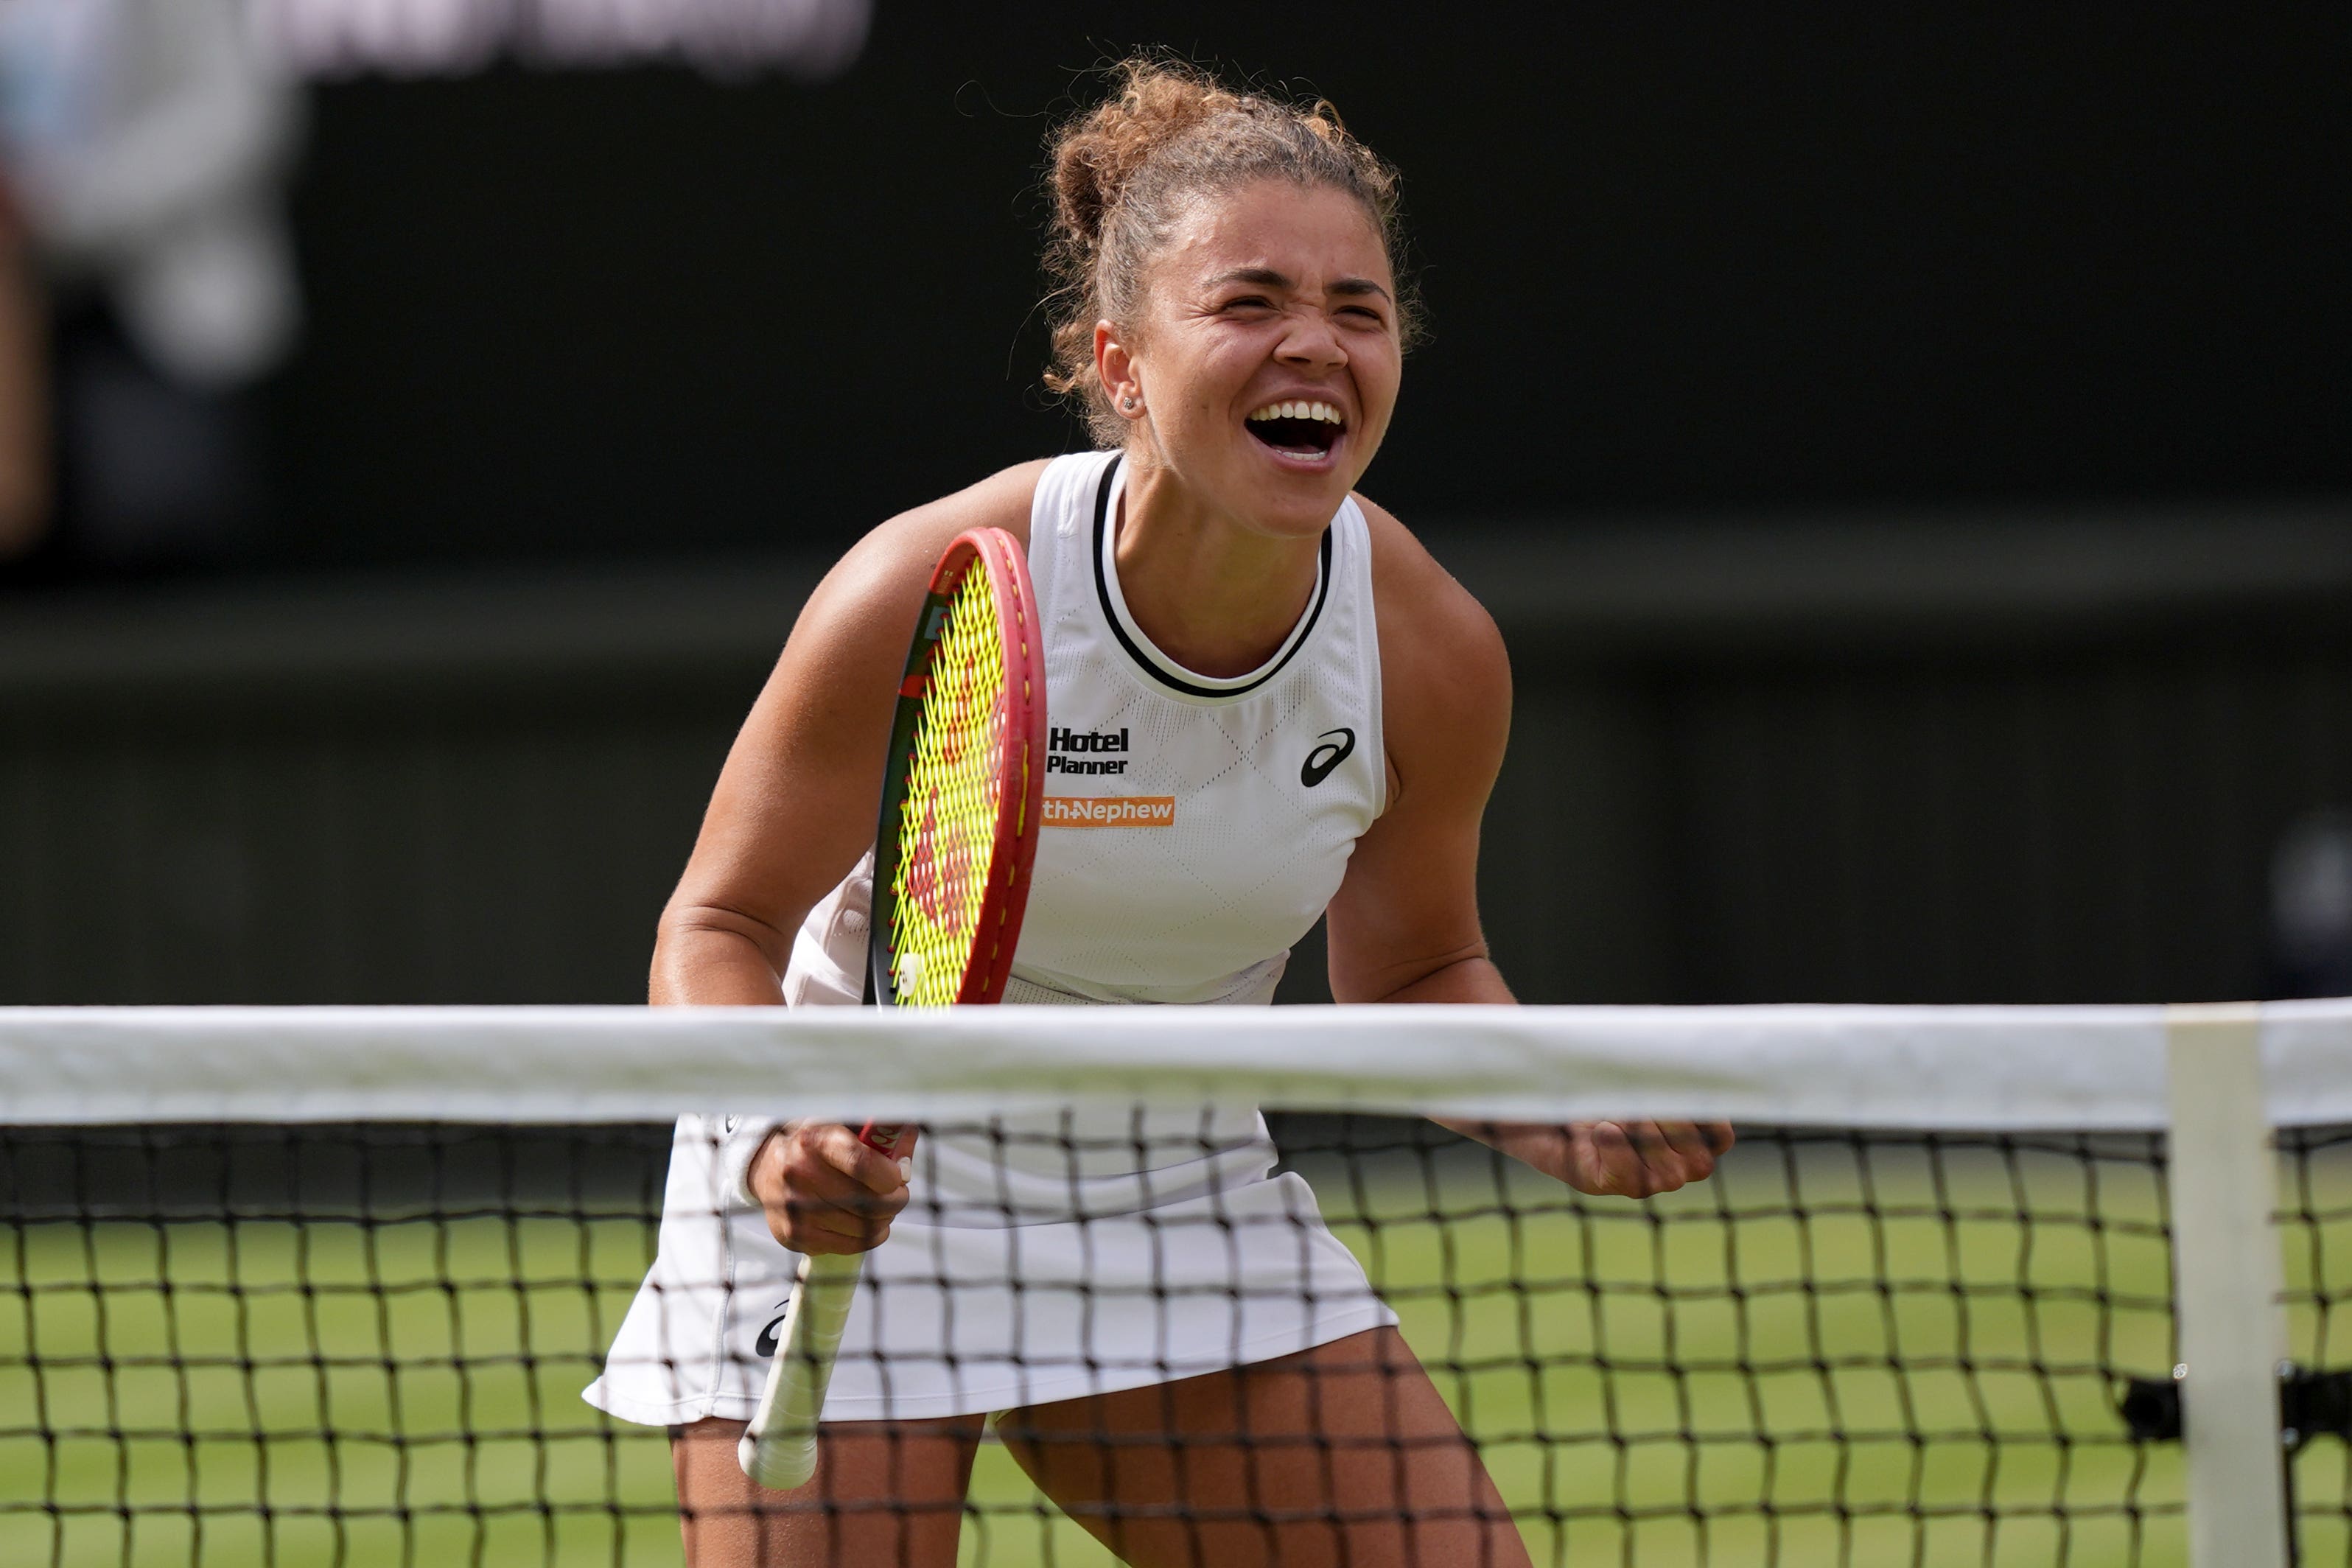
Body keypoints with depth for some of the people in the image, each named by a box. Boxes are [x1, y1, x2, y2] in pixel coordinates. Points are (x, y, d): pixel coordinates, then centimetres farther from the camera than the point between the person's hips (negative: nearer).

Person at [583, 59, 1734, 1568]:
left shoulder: (1432, 650, -13)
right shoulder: (928, 594, -25)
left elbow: (1412, 968, 5)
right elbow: (722, 929, -14)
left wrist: (1541, 1107, -15)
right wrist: (773, 1137, -33)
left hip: (1183, 1199, 4)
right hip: (861, 1189, -4)